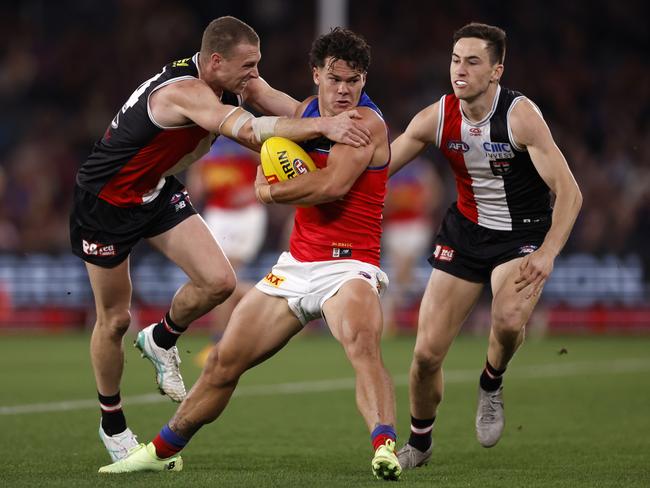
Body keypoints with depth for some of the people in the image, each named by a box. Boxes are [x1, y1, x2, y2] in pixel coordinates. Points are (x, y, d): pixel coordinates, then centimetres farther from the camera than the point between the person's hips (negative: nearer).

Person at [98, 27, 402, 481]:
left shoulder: (367, 122, -13)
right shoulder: (306, 110, 10)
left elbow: (333, 185, -27)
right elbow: (265, 179, 15)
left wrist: (276, 190, -10)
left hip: (348, 266, -7)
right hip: (297, 264, 7)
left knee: (362, 344, -38)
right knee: (225, 361, 11)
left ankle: (385, 445, -49)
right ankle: (164, 450, 27)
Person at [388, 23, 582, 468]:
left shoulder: (520, 115, -22)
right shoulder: (436, 118, -9)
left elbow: (569, 191, -25)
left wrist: (547, 254, -37)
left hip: (522, 234, -4)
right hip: (466, 231, 4)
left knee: (509, 319, -34)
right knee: (427, 352, -1)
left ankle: (492, 385, 1)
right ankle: (419, 444, 26)